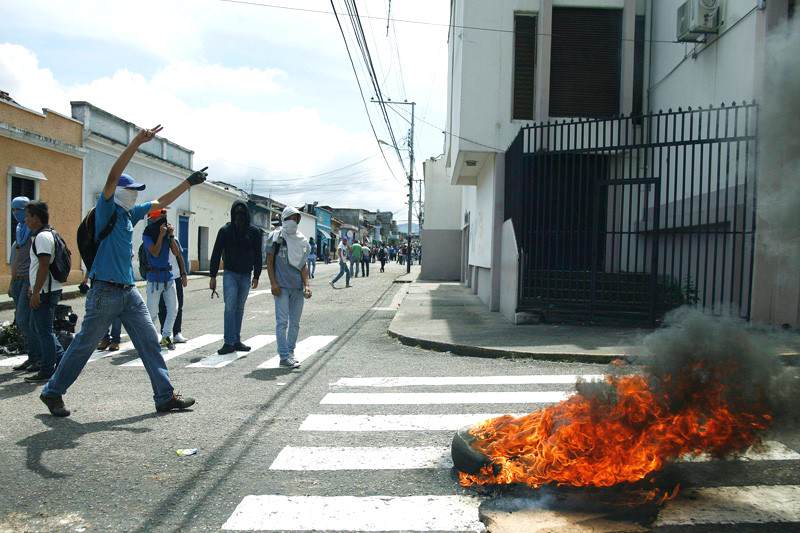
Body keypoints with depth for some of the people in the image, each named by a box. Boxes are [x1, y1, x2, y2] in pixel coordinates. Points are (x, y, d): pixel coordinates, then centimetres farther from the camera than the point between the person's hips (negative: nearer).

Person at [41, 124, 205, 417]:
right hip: (105, 292, -7)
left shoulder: (131, 213, 14)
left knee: (150, 341, 3)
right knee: (84, 345, 4)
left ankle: (165, 396, 7)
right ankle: (53, 392, 24)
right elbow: (112, 176, -21)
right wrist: (137, 142, -28)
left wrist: (188, 182, 25)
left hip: (129, 292, 7)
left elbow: (160, 203, 26)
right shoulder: (106, 209, -7)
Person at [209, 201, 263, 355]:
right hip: (230, 274, -2)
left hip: (246, 276, 2)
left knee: (240, 308, 9)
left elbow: (257, 256, 7)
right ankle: (229, 342, -8)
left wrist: (256, 276, 5)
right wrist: (213, 276, -4)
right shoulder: (225, 231, -3)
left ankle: (236, 341, 15)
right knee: (230, 307, -9)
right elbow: (216, 254, -1)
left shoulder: (254, 232, 1)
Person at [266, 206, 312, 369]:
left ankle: (290, 353, 21)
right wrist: (273, 283, -9)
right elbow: (269, 261, -1)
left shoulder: (301, 239, 12)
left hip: (298, 287, 5)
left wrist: (306, 285, 2)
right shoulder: (276, 236, -1)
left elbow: (303, 264, 13)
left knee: (295, 323, 10)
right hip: (282, 286, -5)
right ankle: (284, 357, -3)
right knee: (282, 321, -6)